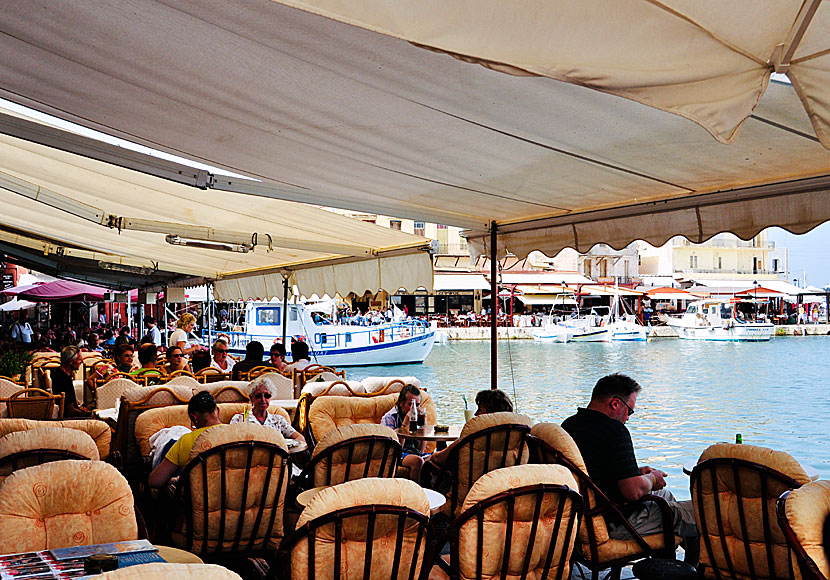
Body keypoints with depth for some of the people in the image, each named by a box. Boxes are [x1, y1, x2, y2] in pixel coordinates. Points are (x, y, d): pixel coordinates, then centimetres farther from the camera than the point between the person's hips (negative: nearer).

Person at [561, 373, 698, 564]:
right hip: (615, 529, -9)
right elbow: (634, 491, -27)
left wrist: (636, 472, 13)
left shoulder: (568, 424, 3)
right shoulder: (614, 430, -23)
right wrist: (652, 479, -5)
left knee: (664, 494, 32)